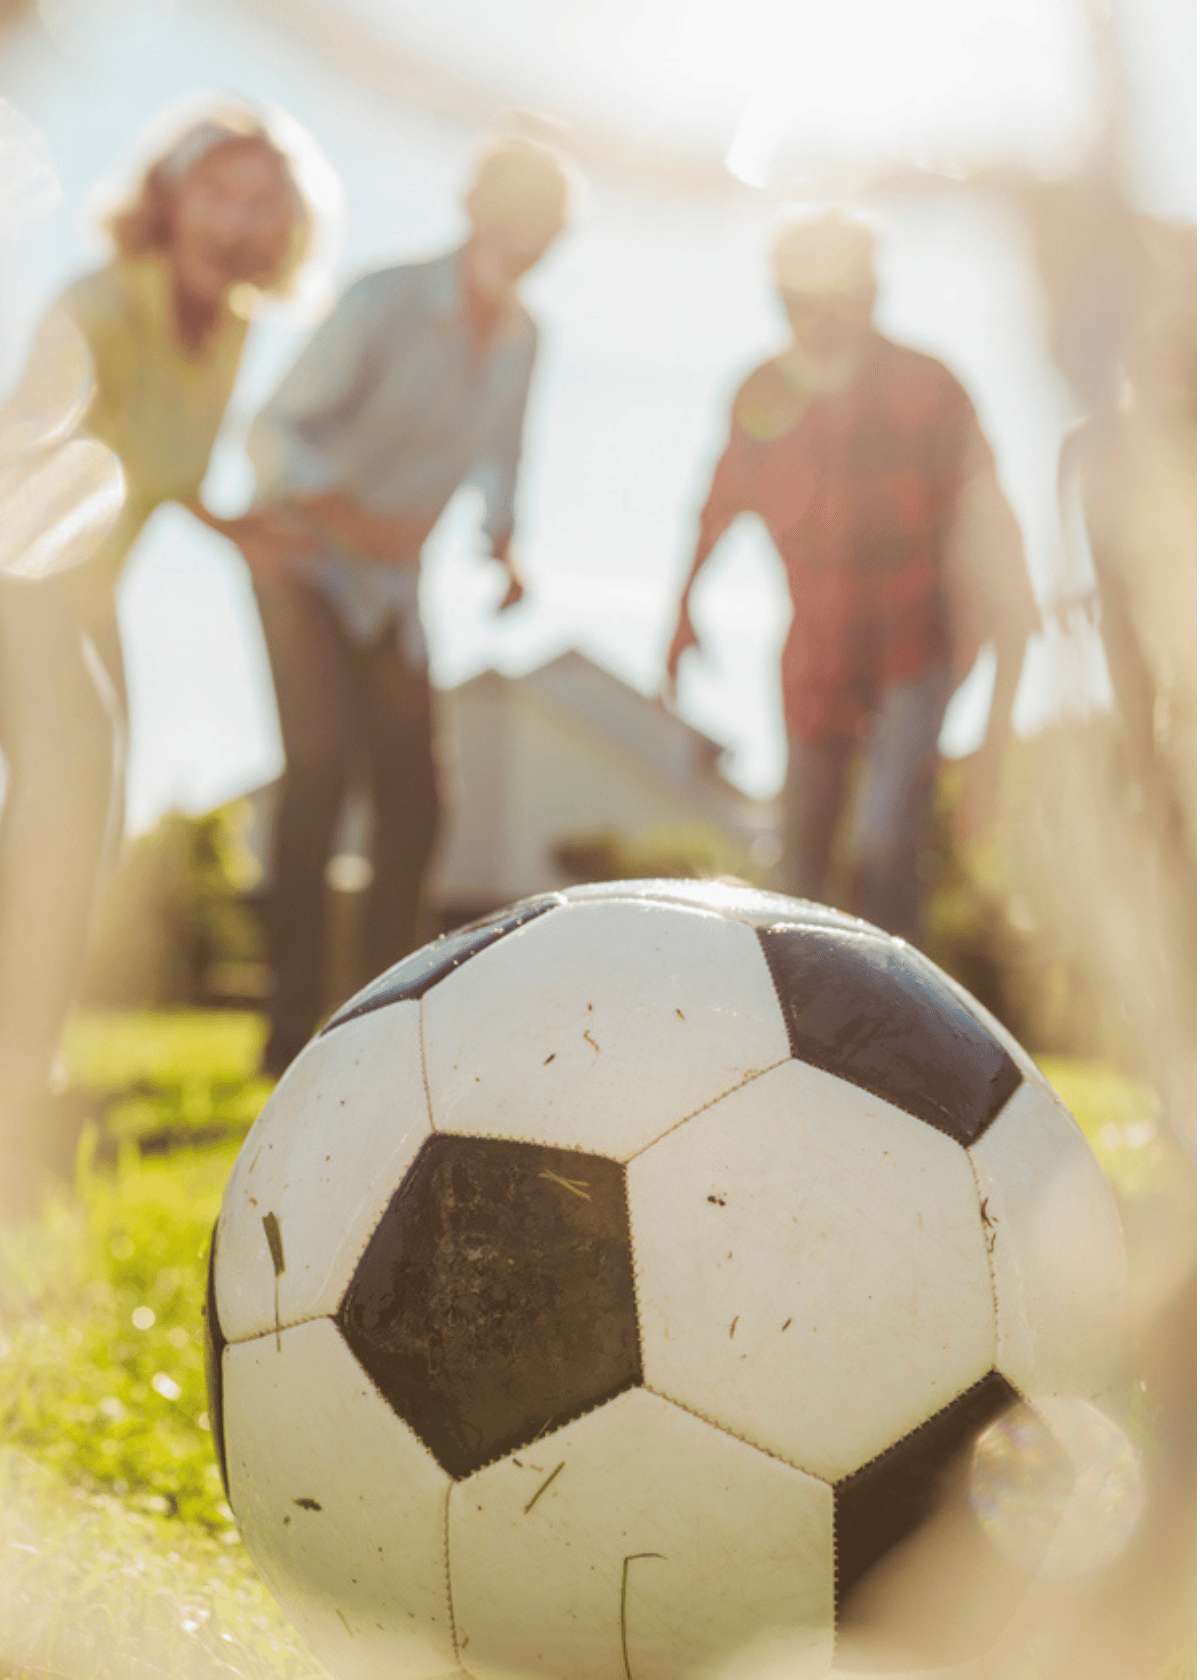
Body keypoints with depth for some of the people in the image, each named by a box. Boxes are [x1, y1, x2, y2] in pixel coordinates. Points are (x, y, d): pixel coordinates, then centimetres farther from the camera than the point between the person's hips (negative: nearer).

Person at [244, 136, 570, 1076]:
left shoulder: (523, 336, 3)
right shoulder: (385, 305, -17)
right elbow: (274, 433, -19)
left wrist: (502, 545, 3)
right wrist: (352, 520, -35)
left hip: (395, 585, 6)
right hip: (309, 564, -6)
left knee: (413, 800, 1)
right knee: (321, 762, -21)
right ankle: (294, 1024, -19)